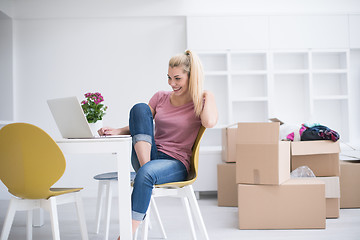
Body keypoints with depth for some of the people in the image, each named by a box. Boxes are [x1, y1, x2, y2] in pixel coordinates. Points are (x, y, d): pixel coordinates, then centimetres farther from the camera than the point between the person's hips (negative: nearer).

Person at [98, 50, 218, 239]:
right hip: (149, 157, 4)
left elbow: (209, 122, -23)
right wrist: (117, 131, -6)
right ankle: (146, 167, -27)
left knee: (146, 174, -40)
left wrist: (208, 95, -6)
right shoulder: (160, 97, 13)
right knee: (139, 108, -16)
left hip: (176, 163, -4)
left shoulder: (199, 103, 1)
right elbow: (140, 124, 13)